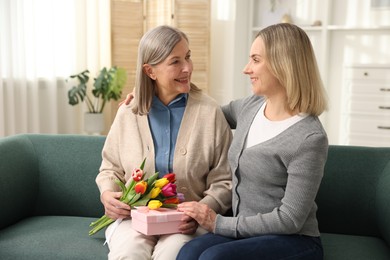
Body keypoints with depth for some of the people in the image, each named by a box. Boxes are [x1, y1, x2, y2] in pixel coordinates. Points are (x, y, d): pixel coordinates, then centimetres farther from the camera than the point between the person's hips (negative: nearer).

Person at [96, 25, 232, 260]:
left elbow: (224, 182, -2)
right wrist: (107, 194, -5)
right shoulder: (128, 113, 4)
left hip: (187, 221, -1)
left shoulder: (210, 112, -3)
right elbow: (111, 168, 16)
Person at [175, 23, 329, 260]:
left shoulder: (309, 138, -18)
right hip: (247, 232, 6)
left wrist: (219, 223, -16)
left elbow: (290, 219, -18)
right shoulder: (250, 107, 4)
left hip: (294, 241, -5)